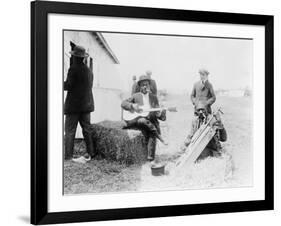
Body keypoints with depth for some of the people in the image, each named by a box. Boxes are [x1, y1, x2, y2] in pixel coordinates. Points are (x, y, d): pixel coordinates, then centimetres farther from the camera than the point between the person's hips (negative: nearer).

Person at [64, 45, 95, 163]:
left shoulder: (73, 69, -13)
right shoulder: (89, 70, 9)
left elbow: (68, 86, -15)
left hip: (73, 105, -7)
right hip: (87, 104, 7)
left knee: (70, 131, -3)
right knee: (87, 129, 13)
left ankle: (68, 156, -4)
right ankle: (90, 153, 16)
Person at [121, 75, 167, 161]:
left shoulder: (154, 97, 20)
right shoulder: (135, 96, 15)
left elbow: (157, 112, 19)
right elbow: (123, 104, 7)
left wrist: (160, 113, -7)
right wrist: (133, 106, -12)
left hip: (151, 122, 1)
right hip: (137, 119, -1)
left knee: (151, 134, -30)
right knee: (143, 121, -38)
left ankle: (150, 157, -34)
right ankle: (159, 136, -30)